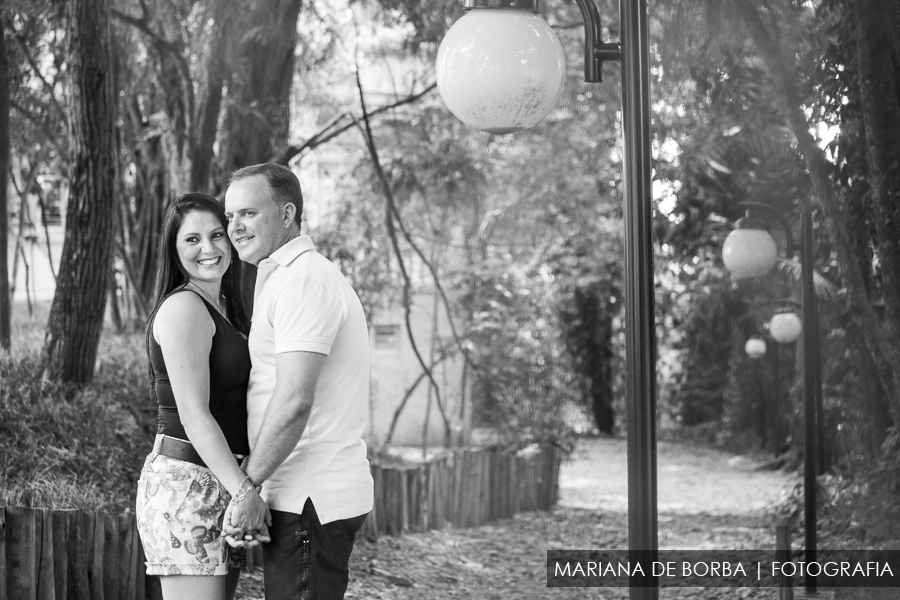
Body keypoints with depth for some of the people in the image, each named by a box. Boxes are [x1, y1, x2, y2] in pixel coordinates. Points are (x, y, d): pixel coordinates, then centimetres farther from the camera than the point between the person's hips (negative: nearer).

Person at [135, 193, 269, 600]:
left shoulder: (222, 307, 18)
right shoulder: (184, 308, -11)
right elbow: (193, 414, -18)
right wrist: (244, 492, -25)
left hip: (221, 482, 9)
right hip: (188, 482, -9)